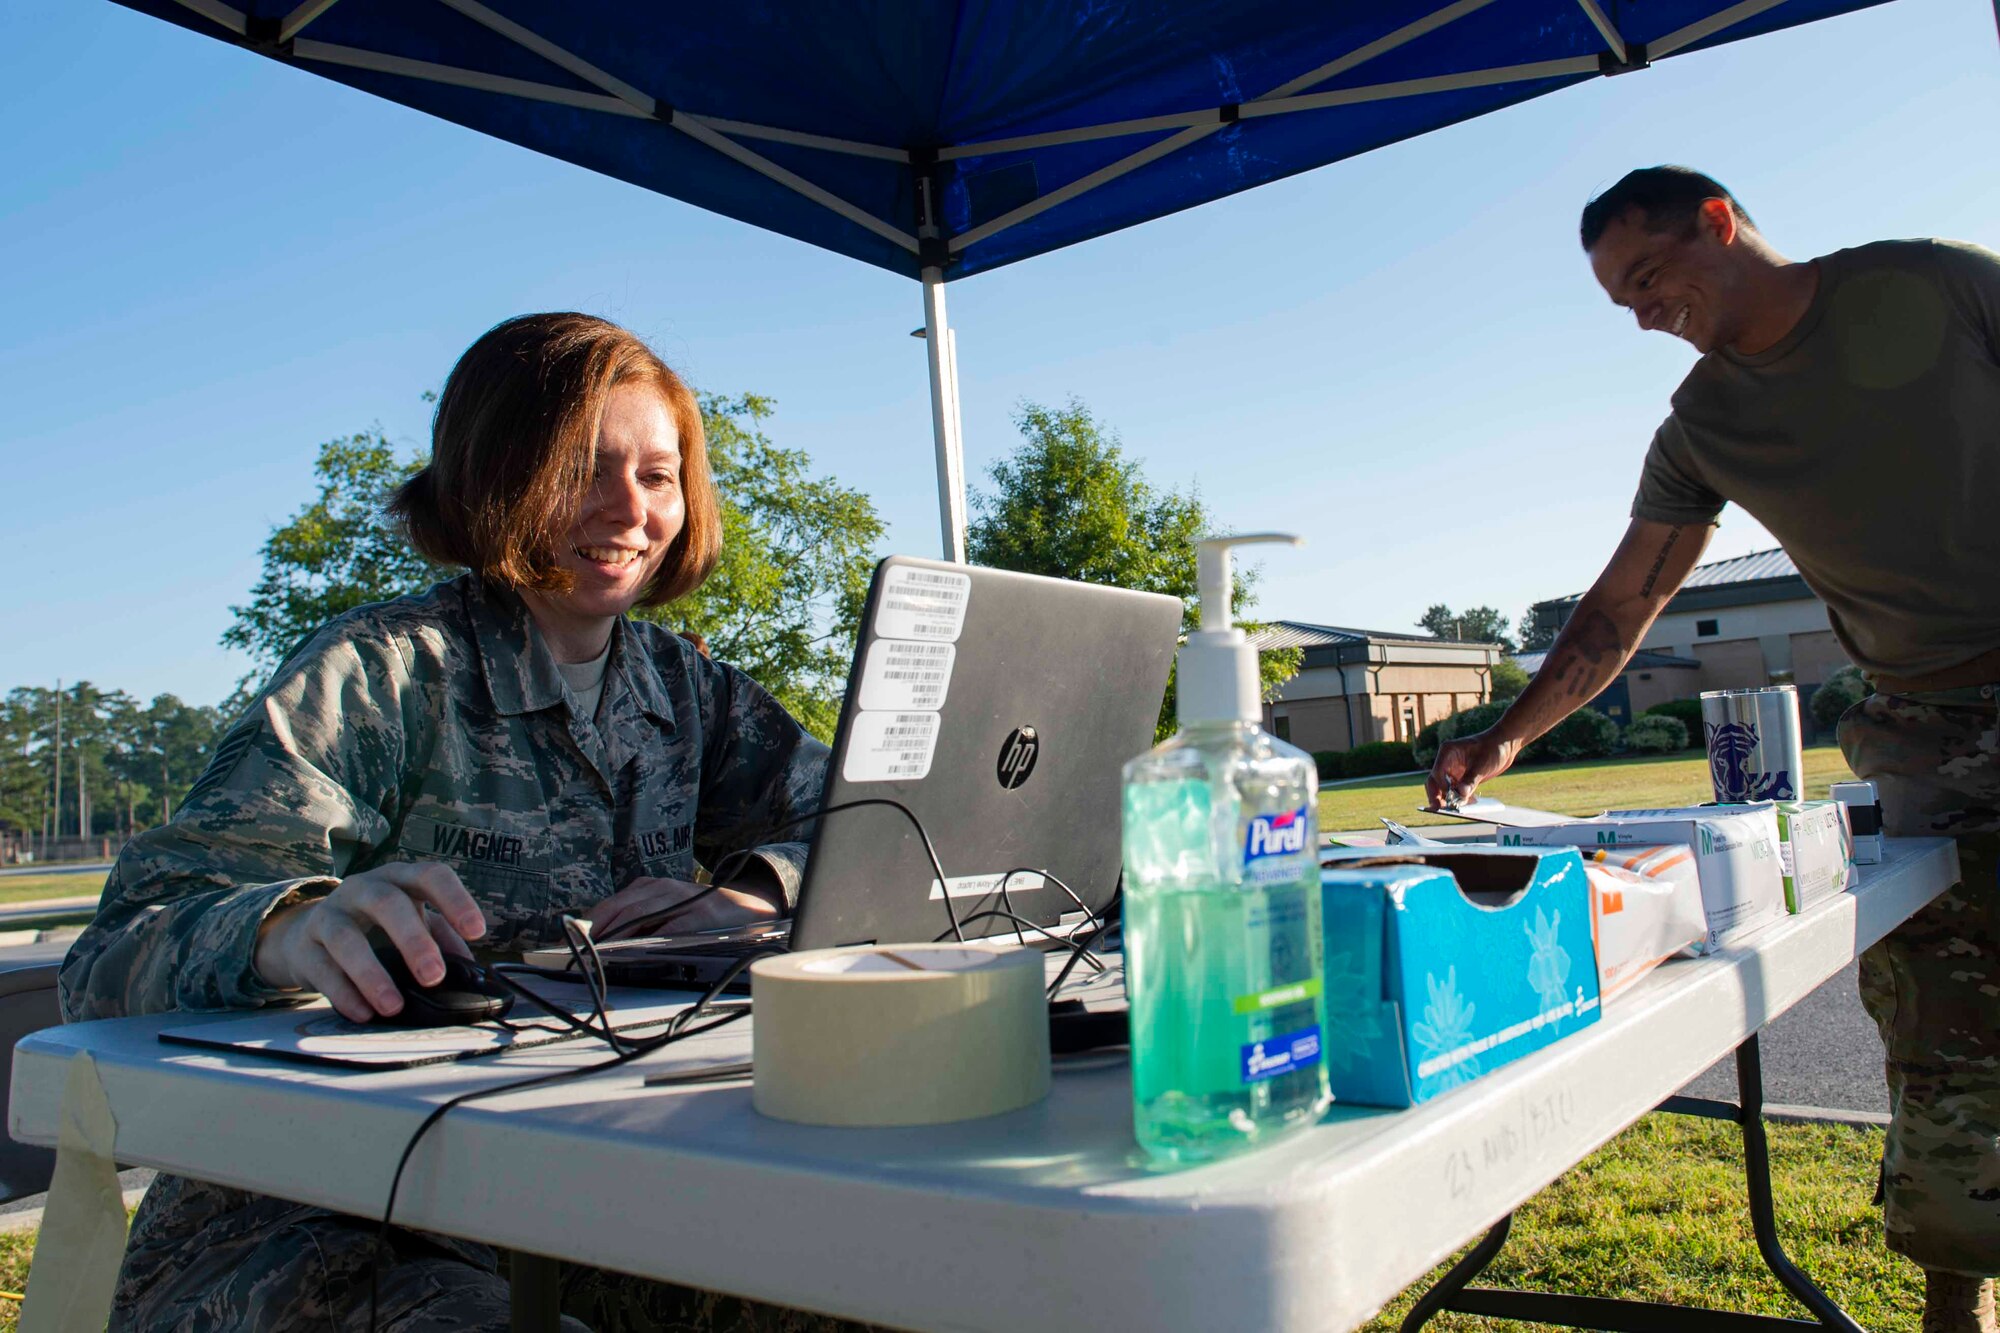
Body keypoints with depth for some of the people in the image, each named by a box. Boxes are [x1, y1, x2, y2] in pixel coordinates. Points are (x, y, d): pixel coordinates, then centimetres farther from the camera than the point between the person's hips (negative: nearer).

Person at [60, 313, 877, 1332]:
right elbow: (115, 962, -16)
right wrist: (295, 932, -40)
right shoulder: (378, 674, -8)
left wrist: (746, 901, -12)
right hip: (321, 1223, -4)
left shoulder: (681, 686, 8)